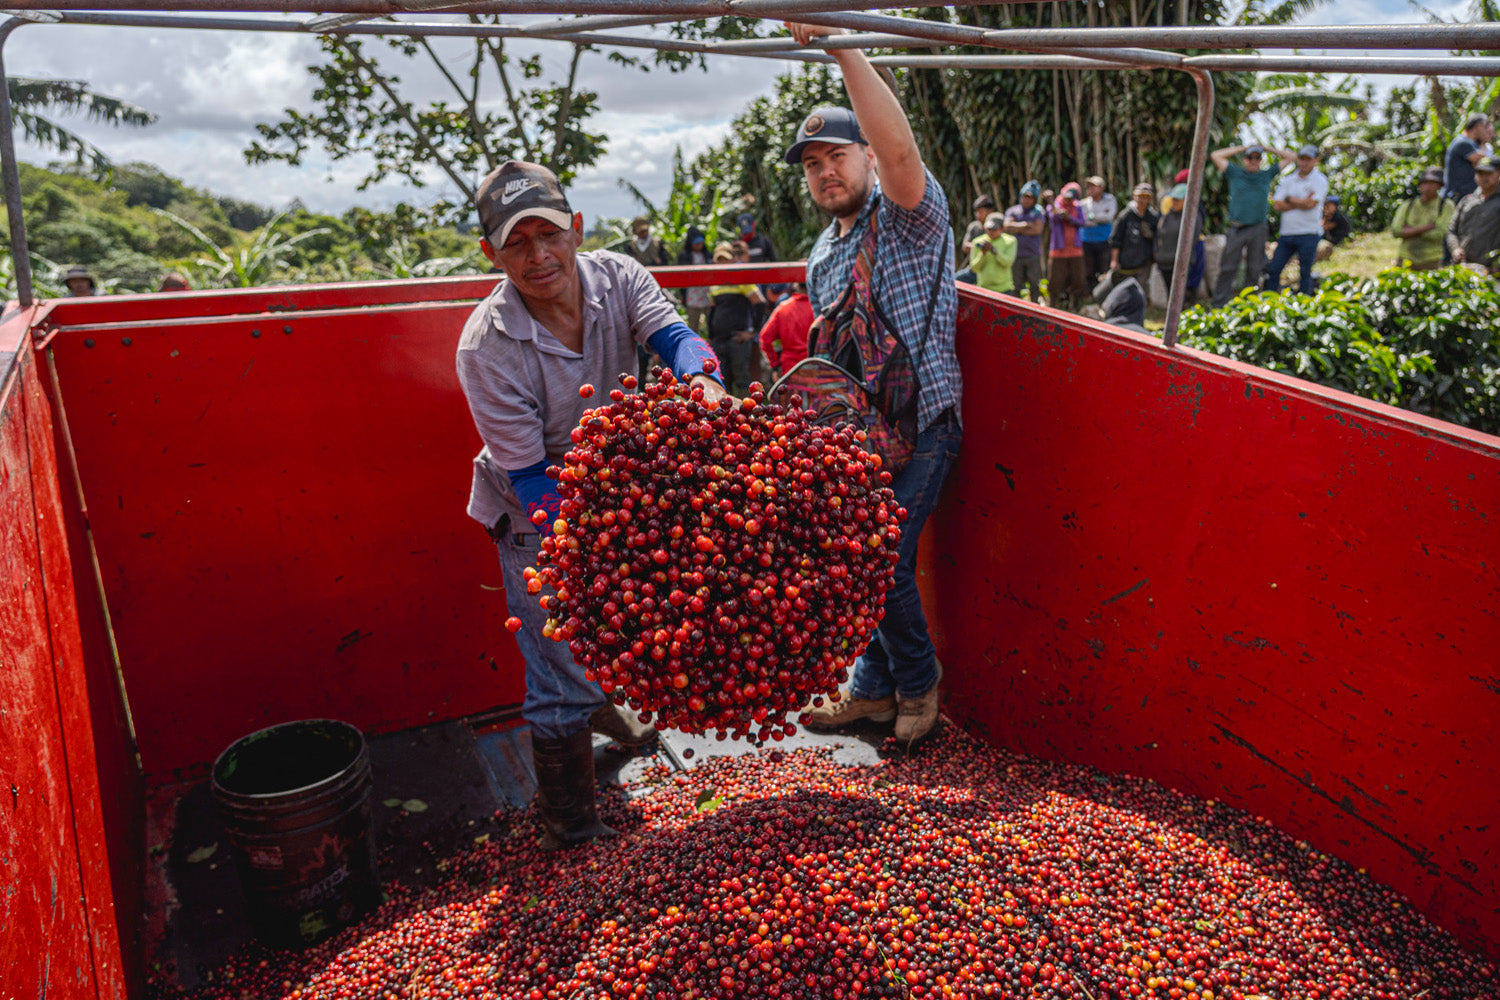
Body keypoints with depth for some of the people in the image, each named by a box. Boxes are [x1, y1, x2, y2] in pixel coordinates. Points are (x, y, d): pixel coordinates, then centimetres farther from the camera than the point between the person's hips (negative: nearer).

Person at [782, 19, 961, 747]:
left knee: (881, 560, -11)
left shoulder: (909, 217, -6)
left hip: (917, 426, -7)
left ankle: (917, 683, 13)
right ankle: (874, 689, 26)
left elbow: (899, 148, -28)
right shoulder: (822, 254, 17)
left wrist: (841, 46, -35)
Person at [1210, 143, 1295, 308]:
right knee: (1228, 268, -4)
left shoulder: (1267, 175, 13)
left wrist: (1267, 148, 14)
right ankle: (1219, 305, -2)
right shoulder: (1235, 173, 8)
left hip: (1258, 230, 2)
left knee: (1254, 269, 5)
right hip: (1236, 229, -2)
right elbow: (1215, 155, 2)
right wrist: (1242, 148, 6)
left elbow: (1290, 157, 18)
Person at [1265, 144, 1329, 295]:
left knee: (1305, 274, 0)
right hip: (1286, 233, 4)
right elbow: (1277, 205, -2)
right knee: (1273, 270, 3)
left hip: (1308, 234, -4)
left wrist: (1289, 199, -2)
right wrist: (1301, 203, -11)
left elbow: (1310, 204, -15)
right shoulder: (1288, 180, 12)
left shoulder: (1320, 180, 0)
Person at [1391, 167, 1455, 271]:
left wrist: (1411, 231, -5)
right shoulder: (1407, 205, 11)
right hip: (1406, 259, 2)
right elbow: (1395, 231, -3)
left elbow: (1439, 234, -9)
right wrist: (1424, 228, -8)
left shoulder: (1446, 206, 4)